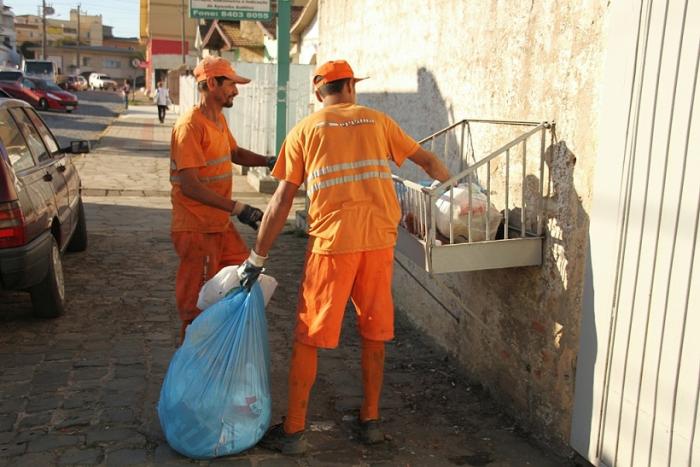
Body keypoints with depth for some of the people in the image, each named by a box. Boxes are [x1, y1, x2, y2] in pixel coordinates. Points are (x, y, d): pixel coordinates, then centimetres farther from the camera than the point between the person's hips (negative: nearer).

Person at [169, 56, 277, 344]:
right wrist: (238, 209, -28)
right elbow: (189, 185, -25)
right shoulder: (190, 125, -19)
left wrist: (270, 162, 9)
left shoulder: (219, 120, 11)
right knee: (198, 303, 2)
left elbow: (235, 153, 27)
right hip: (197, 228, -9)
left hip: (221, 224, 9)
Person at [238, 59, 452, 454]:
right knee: (374, 332, 17)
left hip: (331, 241, -2)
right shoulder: (377, 120, 13)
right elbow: (427, 160, 20)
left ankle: (294, 431, 16)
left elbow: (282, 202, 1)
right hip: (379, 240, 3)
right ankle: (371, 420, 28)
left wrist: (258, 258, 6)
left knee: (309, 338, 8)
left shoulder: (304, 131, 6)